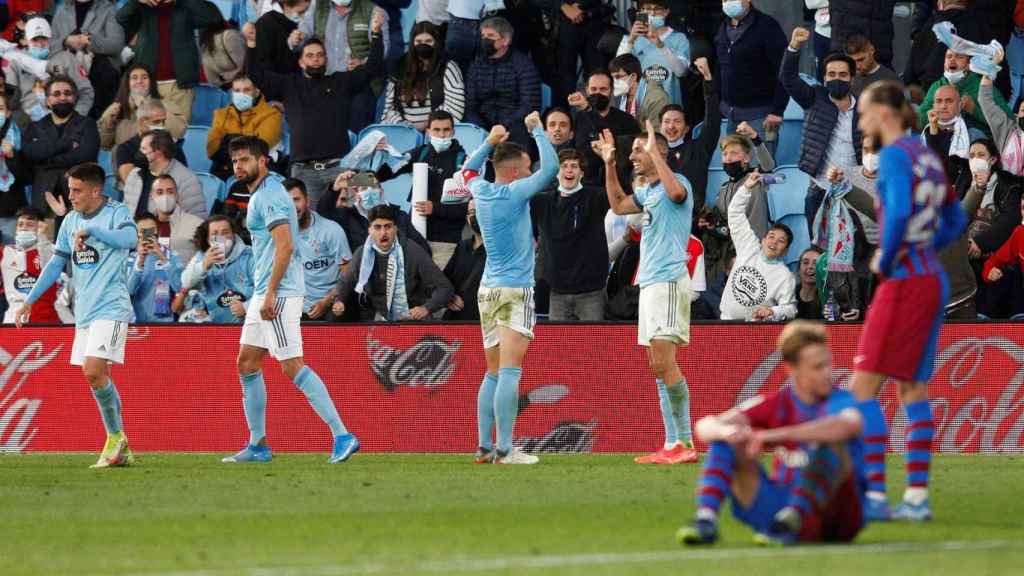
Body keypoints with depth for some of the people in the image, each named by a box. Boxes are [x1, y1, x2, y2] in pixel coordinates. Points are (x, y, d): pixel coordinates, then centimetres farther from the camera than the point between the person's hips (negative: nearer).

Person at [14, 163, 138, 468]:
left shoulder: (117, 212, -6)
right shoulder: (70, 221, 14)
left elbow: (128, 238, -27)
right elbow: (56, 264, 21)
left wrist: (89, 230, -30)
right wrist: (29, 301, 20)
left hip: (111, 308, -7)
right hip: (84, 311, 7)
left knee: (94, 371, -20)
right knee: (98, 378, 7)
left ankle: (116, 437, -5)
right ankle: (120, 450, 14)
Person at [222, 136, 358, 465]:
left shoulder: (269, 196, -13)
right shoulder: (260, 195, 19)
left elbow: (285, 245, -22)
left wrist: (270, 294, -24)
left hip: (279, 293, -11)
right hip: (265, 292, 11)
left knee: (292, 366, -14)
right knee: (247, 363, 12)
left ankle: (342, 436, -17)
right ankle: (258, 445, 15)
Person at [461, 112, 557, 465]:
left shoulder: (482, 191, 10)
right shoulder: (514, 193, -10)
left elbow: (469, 169, 32)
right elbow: (550, 167, -12)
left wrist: (491, 142, 27)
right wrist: (536, 129, -1)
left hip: (488, 289, 8)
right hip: (515, 290, -8)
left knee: (493, 373, 11)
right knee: (510, 371, -13)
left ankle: (484, 447, 8)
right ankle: (504, 450, -19)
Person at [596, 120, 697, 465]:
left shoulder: (677, 182, -8)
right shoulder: (648, 191, 20)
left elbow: (675, 191, -34)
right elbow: (618, 205, 37)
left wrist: (654, 150, -24)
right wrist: (609, 165, 29)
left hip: (668, 281, -10)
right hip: (649, 282, 10)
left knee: (664, 363, -16)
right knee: (659, 367, 7)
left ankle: (685, 443, -16)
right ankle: (673, 446, 8)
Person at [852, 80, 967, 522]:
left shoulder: (895, 155, -12)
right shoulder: (926, 155, 15)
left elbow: (898, 212, -27)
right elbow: (955, 220, 24)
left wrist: (885, 260, -13)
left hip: (904, 283, -9)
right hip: (933, 280, 9)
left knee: (863, 388, -8)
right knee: (912, 389, 12)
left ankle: (875, 495, -14)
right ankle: (917, 497, 10)